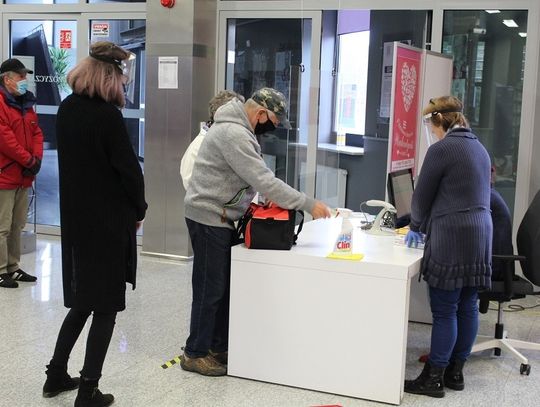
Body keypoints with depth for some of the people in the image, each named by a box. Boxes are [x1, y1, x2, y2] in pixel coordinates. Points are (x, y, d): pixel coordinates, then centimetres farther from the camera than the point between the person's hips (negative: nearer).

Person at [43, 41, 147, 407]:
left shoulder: (67, 109, 6)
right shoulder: (107, 114, -18)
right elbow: (128, 168, -15)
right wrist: (139, 209, -1)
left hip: (76, 216, 7)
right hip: (109, 220, -7)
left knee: (82, 298, 20)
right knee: (106, 304, 4)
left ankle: (57, 375, 27)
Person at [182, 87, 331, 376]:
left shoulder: (238, 129, 11)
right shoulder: (233, 134, -23)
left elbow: (255, 179, 17)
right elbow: (265, 181, -27)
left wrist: (266, 200, 1)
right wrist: (309, 205, -23)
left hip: (221, 217, 10)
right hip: (209, 218, -10)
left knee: (225, 286, 14)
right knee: (210, 289, -2)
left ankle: (219, 347, 24)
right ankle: (195, 354, 9)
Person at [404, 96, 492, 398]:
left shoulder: (441, 149, -10)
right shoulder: (479, 148, 16)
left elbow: (423, 194, -4)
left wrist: (416, 226, 16)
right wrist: (426, 225, 30)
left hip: (452, 237, -8)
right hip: (480, 234, 8)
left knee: (445, 311, -3)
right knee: (468, 307, 11)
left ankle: (433, 379, 3)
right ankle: (455, 372, 20)